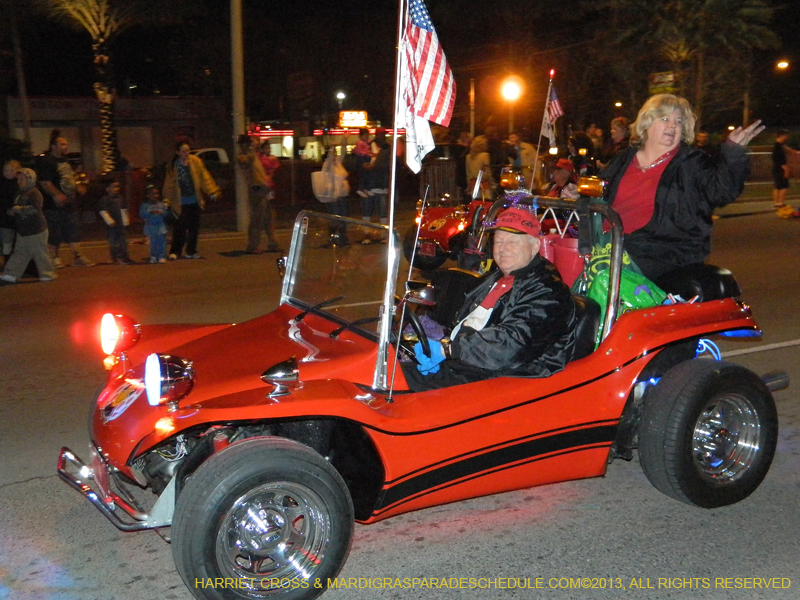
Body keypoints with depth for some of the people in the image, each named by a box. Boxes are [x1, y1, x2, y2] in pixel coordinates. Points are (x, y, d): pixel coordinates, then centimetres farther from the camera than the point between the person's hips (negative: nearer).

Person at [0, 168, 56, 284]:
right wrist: (12, 211, 6)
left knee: (40, 253, 0)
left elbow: (35, 208, -27)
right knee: (19, 253, 8)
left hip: (35, 230, -8)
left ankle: (47, 274, 12)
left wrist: (18, 209, -22)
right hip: (22, 231, 9)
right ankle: (11, 274, 7)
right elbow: (15, 209, 29)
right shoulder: (20, 194, 15)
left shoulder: (34, 193, -13)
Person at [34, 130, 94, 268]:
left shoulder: (65, 161, 15)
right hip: (55, 205, -8)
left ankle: (77, 257, 13)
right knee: (54, 233, 1)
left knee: (74, 231, 8)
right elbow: (45, 183, -20)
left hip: (70, 203, 8)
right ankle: (54, 258, 13)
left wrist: (77, 188, 13)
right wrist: (57, 195, -26)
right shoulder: (45, 161, -13)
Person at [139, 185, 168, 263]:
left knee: (161, 242, 0)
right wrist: (150, 212, -25)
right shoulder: (145, 205, -3)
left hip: (160, 227, 1)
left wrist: (161, 213, -19)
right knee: (153, 243, 4)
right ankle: (153, 257, 16)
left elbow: (166, 213, 2)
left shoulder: (161, 204, 4)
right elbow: (142, 214, -13)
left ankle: (162, 257, 6)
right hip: (151, 227, -1)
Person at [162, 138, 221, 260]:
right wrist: (167, 201, -3)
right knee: (180, 228, -10)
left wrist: (212, 191, -11)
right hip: (181, 203, -2)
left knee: (194, 227, 8)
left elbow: (204, 176, -1)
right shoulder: (172, 166, -3)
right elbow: (169, 185, 0)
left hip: (194, 201, 3)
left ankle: (191, 251, 20)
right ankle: (174, 251, -2)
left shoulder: (195, 161, -1)